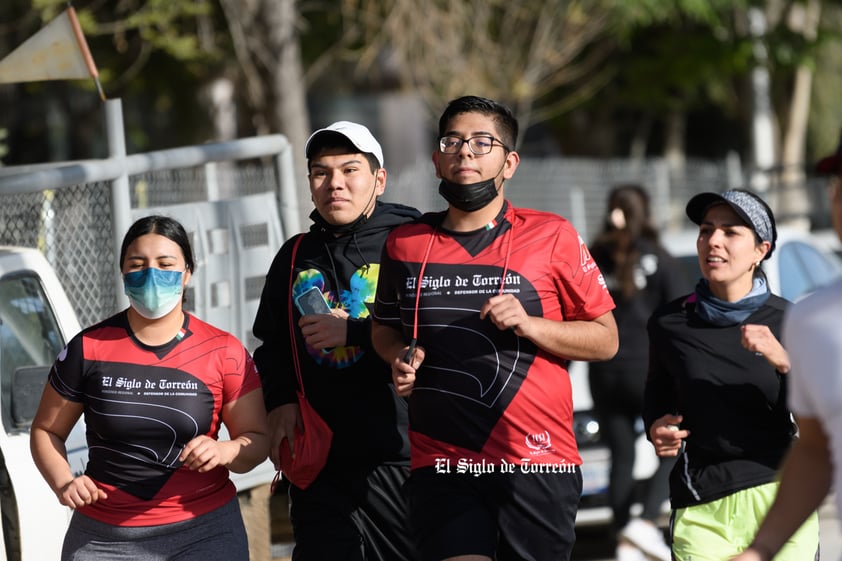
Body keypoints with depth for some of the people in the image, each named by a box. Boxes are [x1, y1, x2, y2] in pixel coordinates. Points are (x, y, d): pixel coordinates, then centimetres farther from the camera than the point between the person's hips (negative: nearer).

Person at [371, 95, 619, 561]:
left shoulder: (552, 237, 3)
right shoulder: (405, 244, 10)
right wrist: (400, 358, 5)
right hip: (441, 466, 1)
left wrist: (528, 324, -11)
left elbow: (606, 339, 5)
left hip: (537, 464, -1)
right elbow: (384, 329, 28)